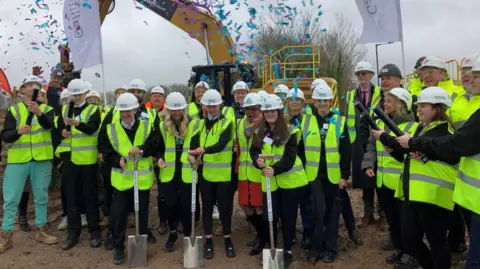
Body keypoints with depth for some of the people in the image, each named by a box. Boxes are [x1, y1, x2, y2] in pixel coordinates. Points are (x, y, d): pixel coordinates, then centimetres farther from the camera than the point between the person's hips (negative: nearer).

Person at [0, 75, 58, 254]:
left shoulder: (46, 109, 4)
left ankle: (41, 231, 24)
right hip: (17, 160, 0)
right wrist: (18, 131, -26)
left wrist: (39, 113, -40)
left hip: (41, 159, 1)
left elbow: (49, 125, -19)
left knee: (41, 197, 10)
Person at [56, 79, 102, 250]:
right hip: (69, 158, 4)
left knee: (90, 195, 2)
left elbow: (92, 128, -20)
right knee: (71, 196, 8)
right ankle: (73, 232, 18)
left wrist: (77, 123, -39)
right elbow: (58, 126, 17)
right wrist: (62, 131, -6)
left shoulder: (93, 110, -2)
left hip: (87, 159, -4)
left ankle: (94, 231, 12)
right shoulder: (64, 109, 11)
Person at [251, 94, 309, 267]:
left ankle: (287, 252, 24)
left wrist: (275, 169, -31)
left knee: (288, 217, 7)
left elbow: (289, 157, -15)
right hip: (269, 182, 3)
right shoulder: (260, 133, 9)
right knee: (269, 217, 5)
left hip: (290, 181, -3)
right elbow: (254, 151, 3)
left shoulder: (290, 132, -7)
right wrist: (258, 161, -20)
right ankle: (272, 249, 27)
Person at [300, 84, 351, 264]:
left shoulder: (339, 121, -1)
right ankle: (315, 247, 11)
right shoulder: (305, 120, 1)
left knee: (332, 212, 9)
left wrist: (345, 175, -5)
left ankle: (329, 248, 23)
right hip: (313, 174, 0)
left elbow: (346, 152, -1)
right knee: (318, 210, -7)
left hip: (334, 175, 1)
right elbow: (300, 149, 4)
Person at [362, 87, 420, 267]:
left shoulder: (413, 125, -10)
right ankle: (398, 248, 35)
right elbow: (371, 146, 14)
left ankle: (410, 253, 22)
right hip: (383, 180, 6)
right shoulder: (380, 123, 11)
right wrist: (368, 164, 1)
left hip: (402, 182, -6)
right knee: (391, 217, 18)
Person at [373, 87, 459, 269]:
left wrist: (384, 136, -13)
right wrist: (391, 147, 0)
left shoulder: (443, 131, -10)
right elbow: (406, 156, 21)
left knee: (436, 242, 4)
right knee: (409, 240, 12)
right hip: (413, 194, 9)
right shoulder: (422, 128, 19)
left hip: (433, 196, -9)